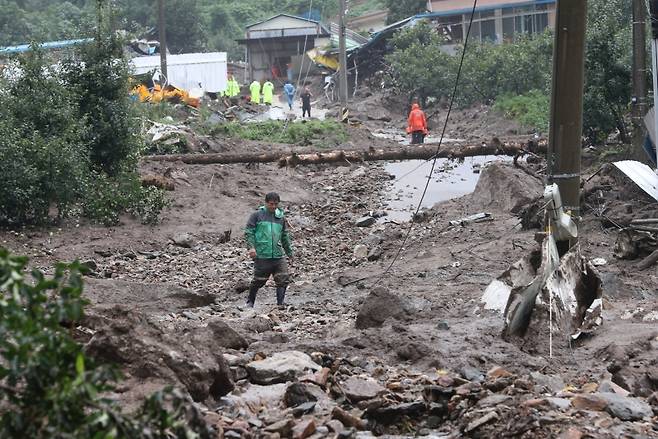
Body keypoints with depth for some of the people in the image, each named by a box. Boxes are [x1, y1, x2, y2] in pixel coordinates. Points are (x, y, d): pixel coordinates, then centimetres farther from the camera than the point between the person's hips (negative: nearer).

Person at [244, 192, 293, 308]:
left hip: (278, 255, 4)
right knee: (258, 280, 3)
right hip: (262, 255, -4)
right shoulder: (257, 215, 2)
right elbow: (249, 231, -1)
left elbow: (285, 237, 24)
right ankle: (250, 303, 21)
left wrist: (289, 252, 26)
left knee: (283, 280, -5)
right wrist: (251, 247, -14)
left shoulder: (280, 217, 16)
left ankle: (280, 304, 2)